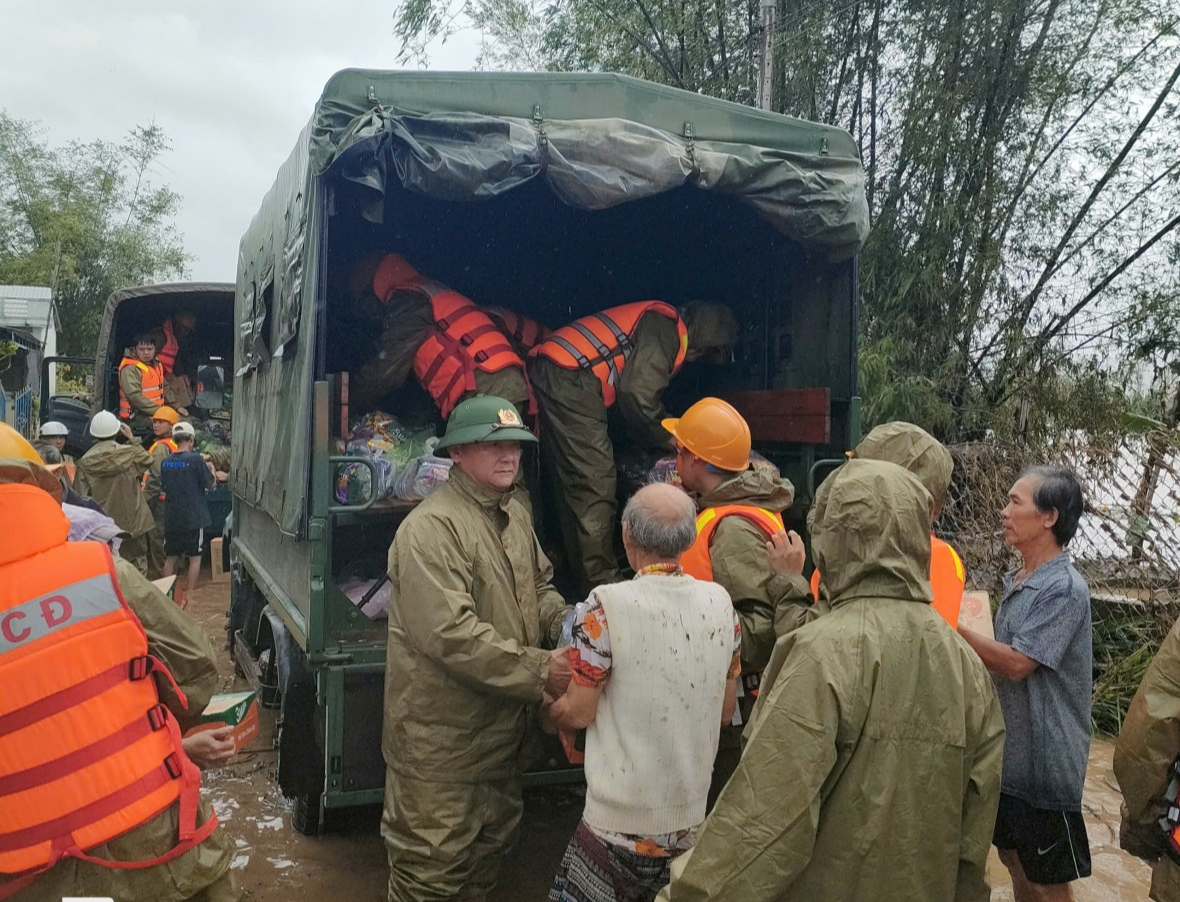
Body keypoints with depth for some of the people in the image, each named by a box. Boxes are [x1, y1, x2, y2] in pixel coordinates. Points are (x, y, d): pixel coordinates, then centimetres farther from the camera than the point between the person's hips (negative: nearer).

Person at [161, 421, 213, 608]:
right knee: (195, 557, 5)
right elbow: (209, 484, -4)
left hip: (171, 518, 5)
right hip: (193, 517, -4)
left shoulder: (165, 462, 1)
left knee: (170, 557, 15)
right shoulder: (195, 459, -13)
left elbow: (163, 487, 14)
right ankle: (189, 596, 3)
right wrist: (210, 470, 14)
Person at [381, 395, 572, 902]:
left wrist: (568, 627, -4)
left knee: (493, 841, 26)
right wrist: (539, 671, -26)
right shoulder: (432, 528, -23)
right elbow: (451, 636, -29)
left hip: (506, 724, 9)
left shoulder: (514, 514, 7)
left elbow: (539, 587, 18)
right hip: (443, 733, -9)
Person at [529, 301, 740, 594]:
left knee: (568, 485, 14)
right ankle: (601, 583, -4)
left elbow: (631, 388, 26)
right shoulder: (669, 328, -5)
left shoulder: (655, 319, 25)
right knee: (595, 485, -7)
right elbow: (638, 394, -16)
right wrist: (668, 439, -1)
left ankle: (578, 571, 22)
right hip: (571, 383, -11)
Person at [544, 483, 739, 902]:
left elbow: (577, 713, -11)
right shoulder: (720, 602, -3)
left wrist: (544, 709, 9)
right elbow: (726, 709, 7)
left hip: (621, 821, -5)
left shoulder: (607, 606, -18)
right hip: (691, 816, 5)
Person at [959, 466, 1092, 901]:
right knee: (1015, 862, 21)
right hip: (1008, 754, 8)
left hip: (1044, 763, -8)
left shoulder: (1063, 589, -21)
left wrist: (950, 626, -23)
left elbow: (1017, 664, -24)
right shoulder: (1016, 580, 7)